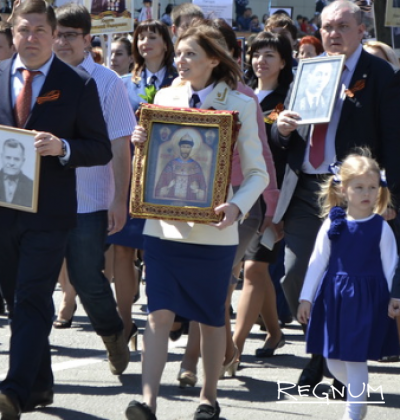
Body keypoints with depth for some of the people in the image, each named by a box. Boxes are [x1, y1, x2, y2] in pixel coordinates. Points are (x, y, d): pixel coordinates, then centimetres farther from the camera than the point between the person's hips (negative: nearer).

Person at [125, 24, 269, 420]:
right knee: (159, 314, -7)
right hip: (164, 224, 2)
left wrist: (237, 206, -19)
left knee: (211, 319, 8)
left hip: (212, 228, -2)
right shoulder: (165, 97, 8)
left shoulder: (240, 105, -2)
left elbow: (257, 173, -1)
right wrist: (140, 143, -4)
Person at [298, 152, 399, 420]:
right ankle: (360, 396, 36)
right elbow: (317, 262, 7)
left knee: (355, 358, -3)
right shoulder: (333, 225, 1)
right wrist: (306, 298, 7)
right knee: (334, 362, 9)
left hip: (367, 300, -3)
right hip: (334, 297, 3)